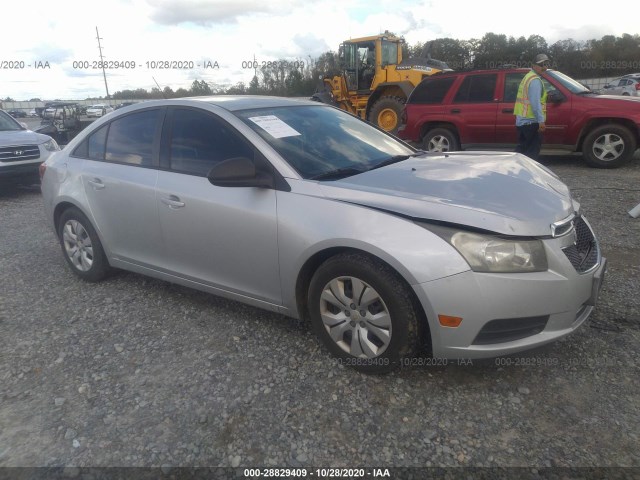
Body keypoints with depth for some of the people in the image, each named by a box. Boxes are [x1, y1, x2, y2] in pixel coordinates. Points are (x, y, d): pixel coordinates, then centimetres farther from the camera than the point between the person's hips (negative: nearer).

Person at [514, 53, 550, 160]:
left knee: (521, 148, 15)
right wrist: (541, 120, -23)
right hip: (531, 121, -10)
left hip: (521, 120, 10)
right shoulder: (535, 80, -12)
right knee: (532, 151, -5)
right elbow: (535, 102, -21)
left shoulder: (527, 77, 19)